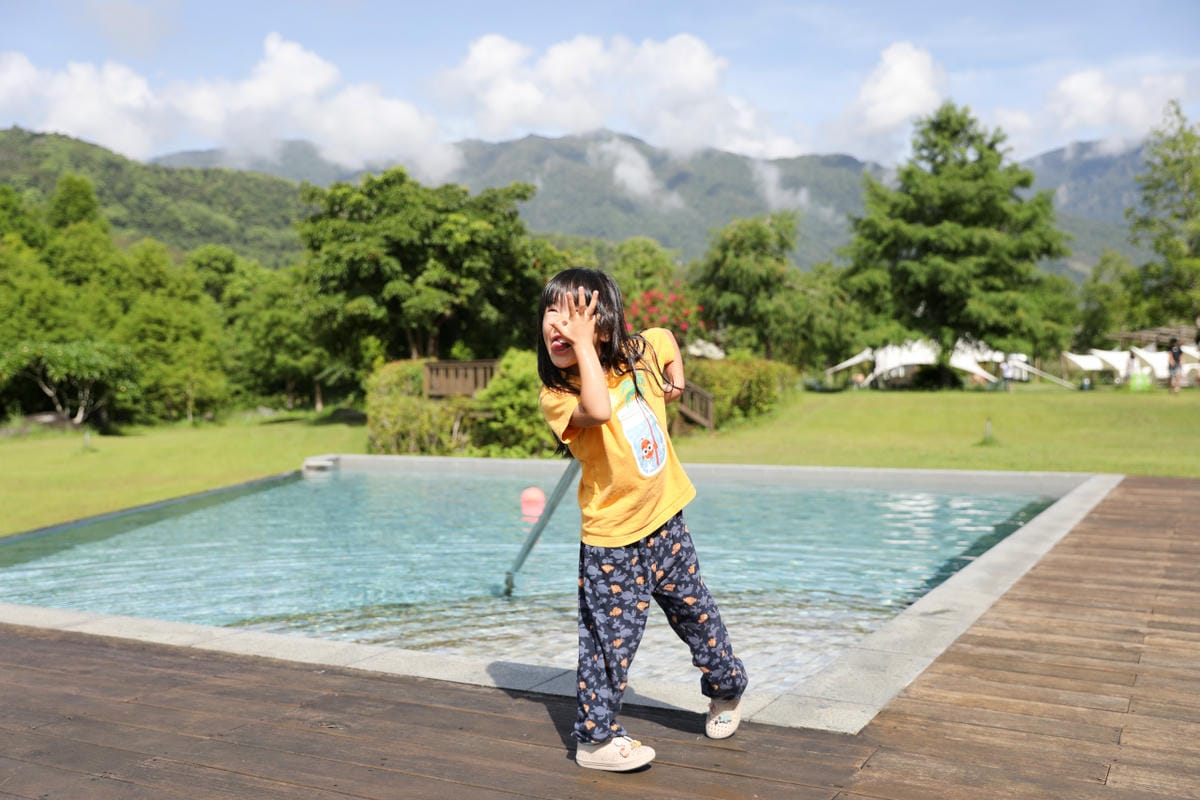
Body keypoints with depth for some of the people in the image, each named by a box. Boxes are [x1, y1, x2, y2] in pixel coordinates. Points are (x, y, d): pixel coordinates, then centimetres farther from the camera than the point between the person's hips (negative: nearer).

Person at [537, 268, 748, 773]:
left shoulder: (639, 354, -3)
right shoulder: (556, 395, -18)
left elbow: (667, 337, 22)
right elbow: (598, 411, -40)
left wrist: (676, 380, 11)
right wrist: (583, 345, -35)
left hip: (665, 524, 5)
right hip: (611, 542, -5)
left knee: (698, 616, 21)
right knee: (611, 642, 0)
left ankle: (726, 690, 45)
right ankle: (594, 740, 18)